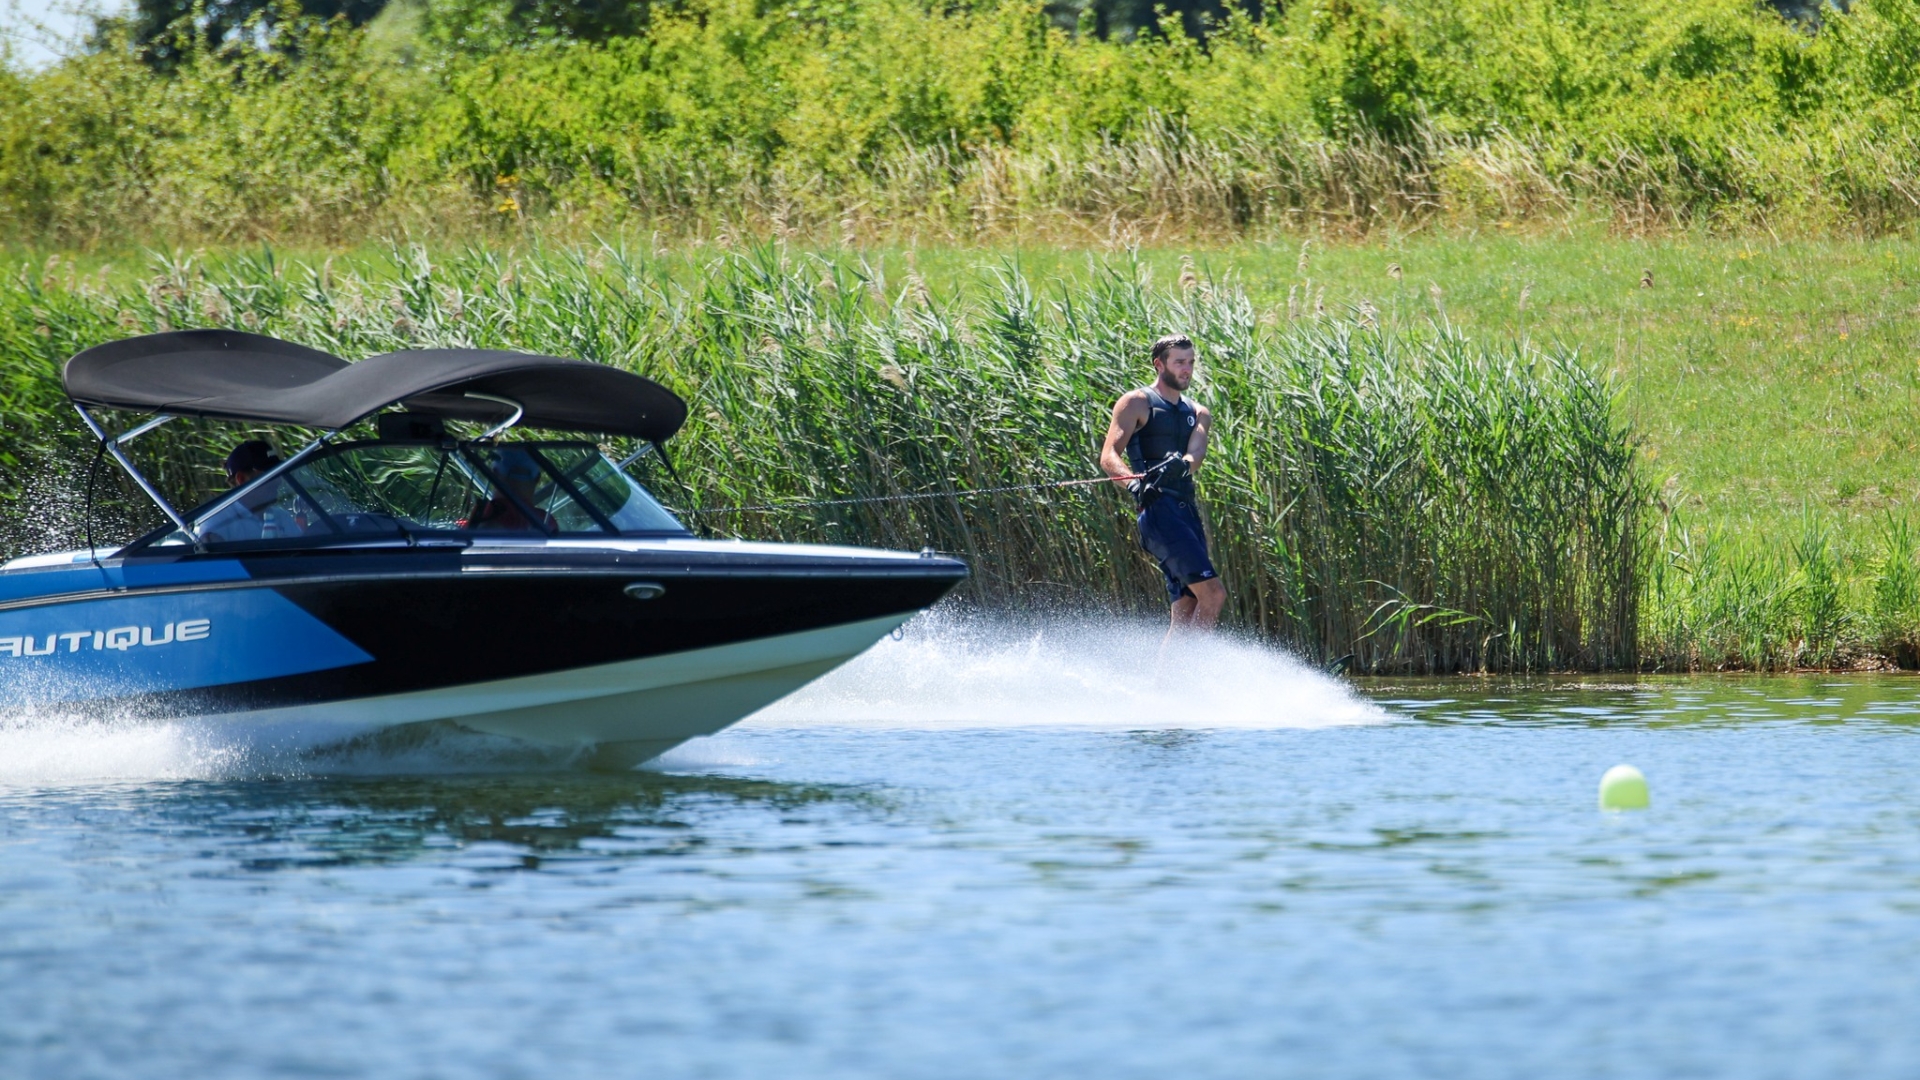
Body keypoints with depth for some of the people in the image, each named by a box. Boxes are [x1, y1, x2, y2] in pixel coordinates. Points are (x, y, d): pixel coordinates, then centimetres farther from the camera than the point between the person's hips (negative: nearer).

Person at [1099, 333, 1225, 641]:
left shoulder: (1198, 415, 20)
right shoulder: (1137, 403, 4)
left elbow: (1195, 455, -1)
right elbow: (1109, 456, -7)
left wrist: (1181, 464, -26)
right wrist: (1133, 481, -28)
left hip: (1188, 511, 7)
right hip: (1159, 509, -7)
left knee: (1187, 612, 2)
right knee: (1213, 594, -19)